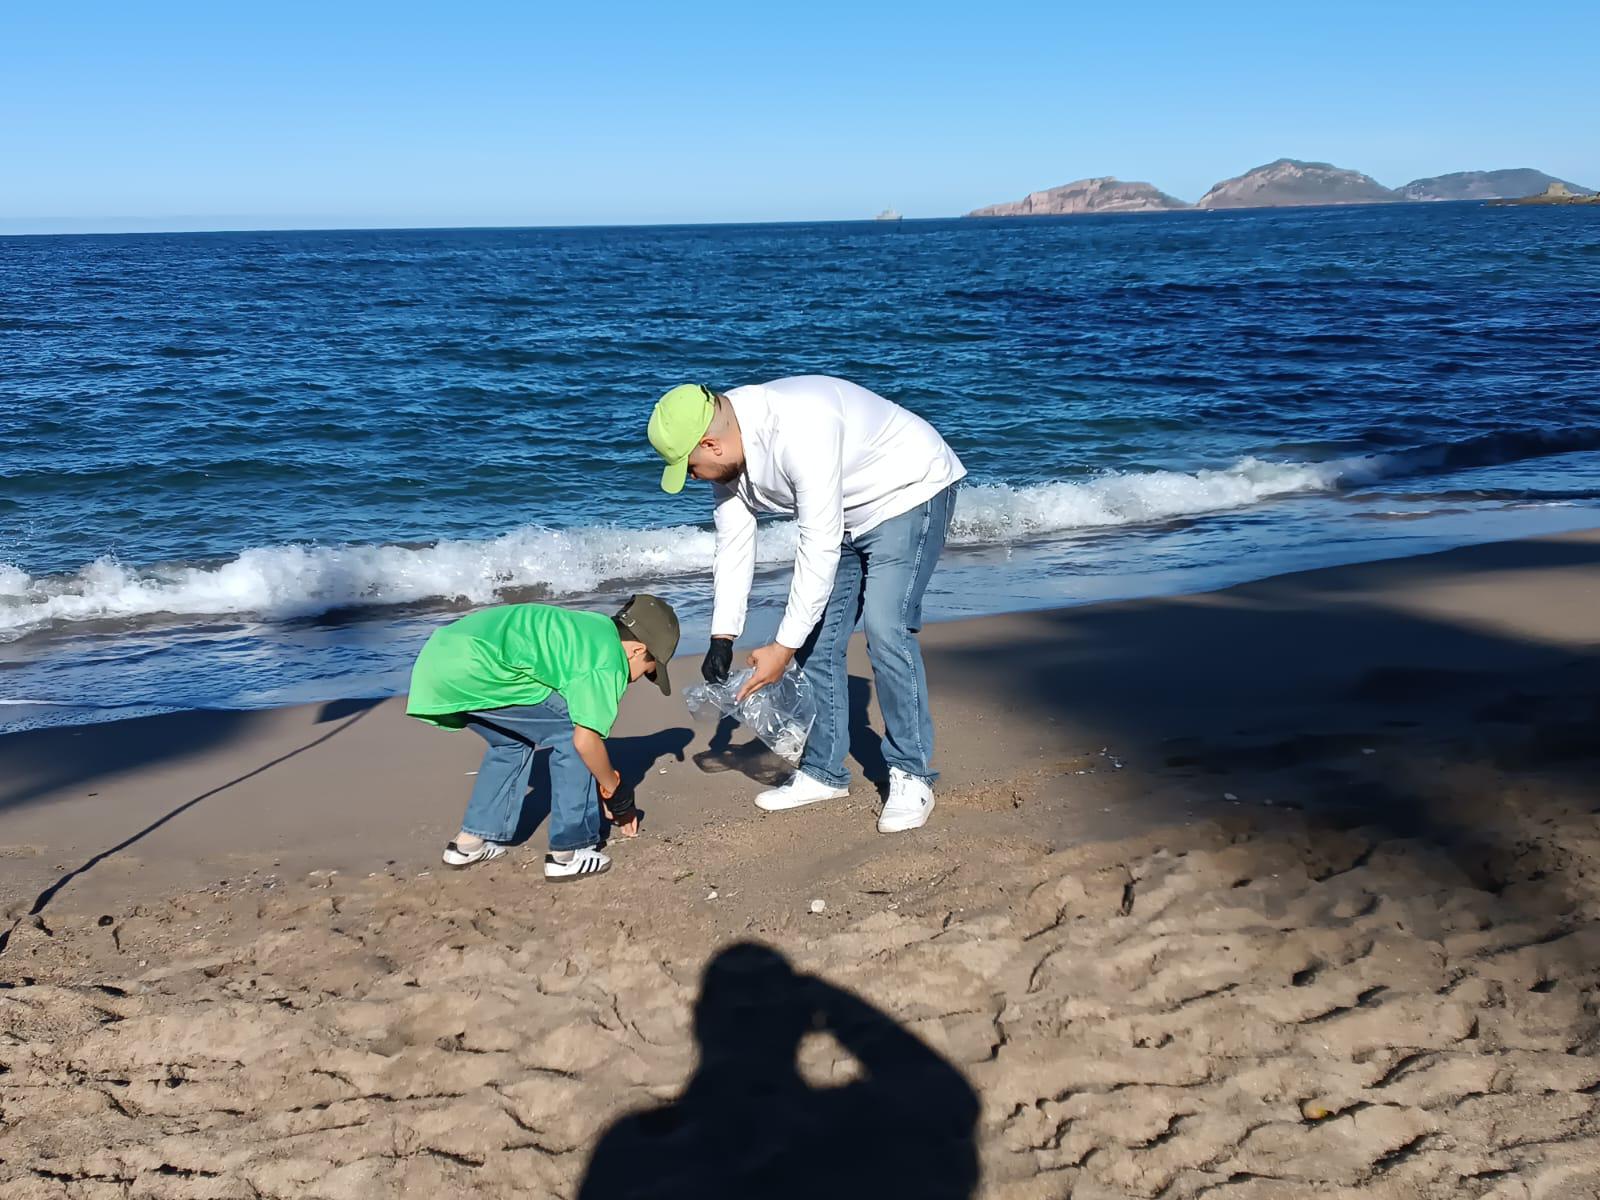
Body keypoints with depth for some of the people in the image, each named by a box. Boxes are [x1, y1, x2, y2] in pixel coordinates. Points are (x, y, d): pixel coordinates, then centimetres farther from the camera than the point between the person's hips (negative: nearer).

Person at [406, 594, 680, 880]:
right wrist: (614, 789, 14)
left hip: (440, 656, 10)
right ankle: (569, 852, 9)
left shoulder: (592, 628, 27)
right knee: (570, 734, 3)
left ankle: (469, 842, 31)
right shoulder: (609, 662, -2)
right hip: (473, 667, -10)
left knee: (512, 739, 29)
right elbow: (585, 741, -5)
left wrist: (604, 786, 39)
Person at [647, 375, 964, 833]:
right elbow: (734, 544, -2)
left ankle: (911, 777, -7)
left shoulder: (799, 433, -38)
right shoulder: (726, 454, -10)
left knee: (886, 628, -20)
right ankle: (824, 770, 16)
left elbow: (820, 547, -35)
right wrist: (722, 638, -8)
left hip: (910, 491, -9)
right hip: (846, 515, 9)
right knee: (815, 637, 4)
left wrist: (783, 648, -30)